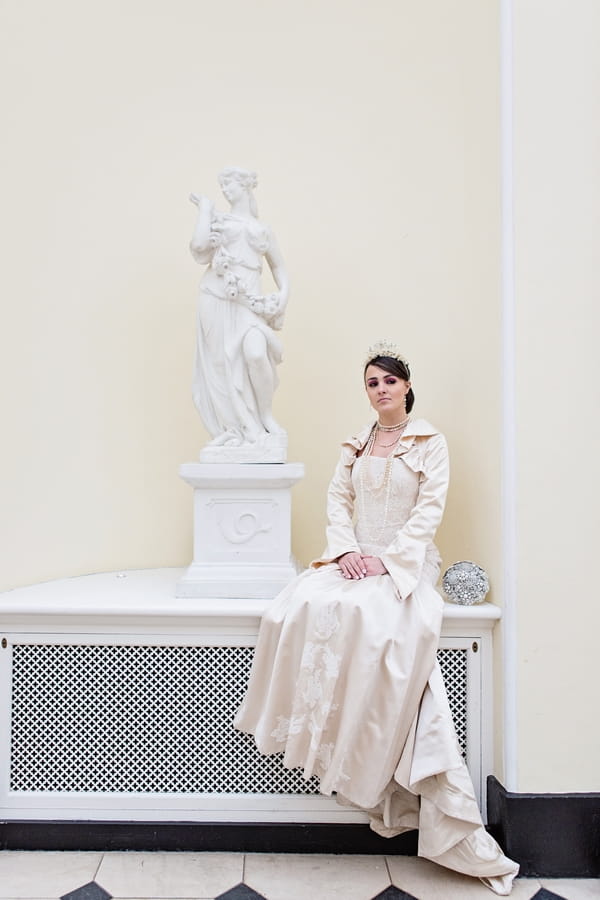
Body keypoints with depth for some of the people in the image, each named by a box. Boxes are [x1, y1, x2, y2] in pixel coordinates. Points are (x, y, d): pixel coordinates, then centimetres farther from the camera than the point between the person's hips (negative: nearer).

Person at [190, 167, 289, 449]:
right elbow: (199, 244, -5)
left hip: (249, 301, -1)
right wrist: (205, 208, 7)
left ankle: (266, 416, -7)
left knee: (255, 354, -26)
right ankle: (244, 428, 4)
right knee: (223, 363, -3)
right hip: (217, 299, 1)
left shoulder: (263, 230, 18)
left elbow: (278, 266, 21)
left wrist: (283, 292, 2)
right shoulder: (217, 220, 14)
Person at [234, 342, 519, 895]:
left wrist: (388, 559, -15)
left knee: (385, 621, -32)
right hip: (355, 559, 4)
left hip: (406, 563, -4)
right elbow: (338, 501, 11)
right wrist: (347, 550, -7)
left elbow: (430, 508, -4)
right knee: (307, 607, -26)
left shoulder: (430, 442, 5)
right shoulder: (355, 445, 19)